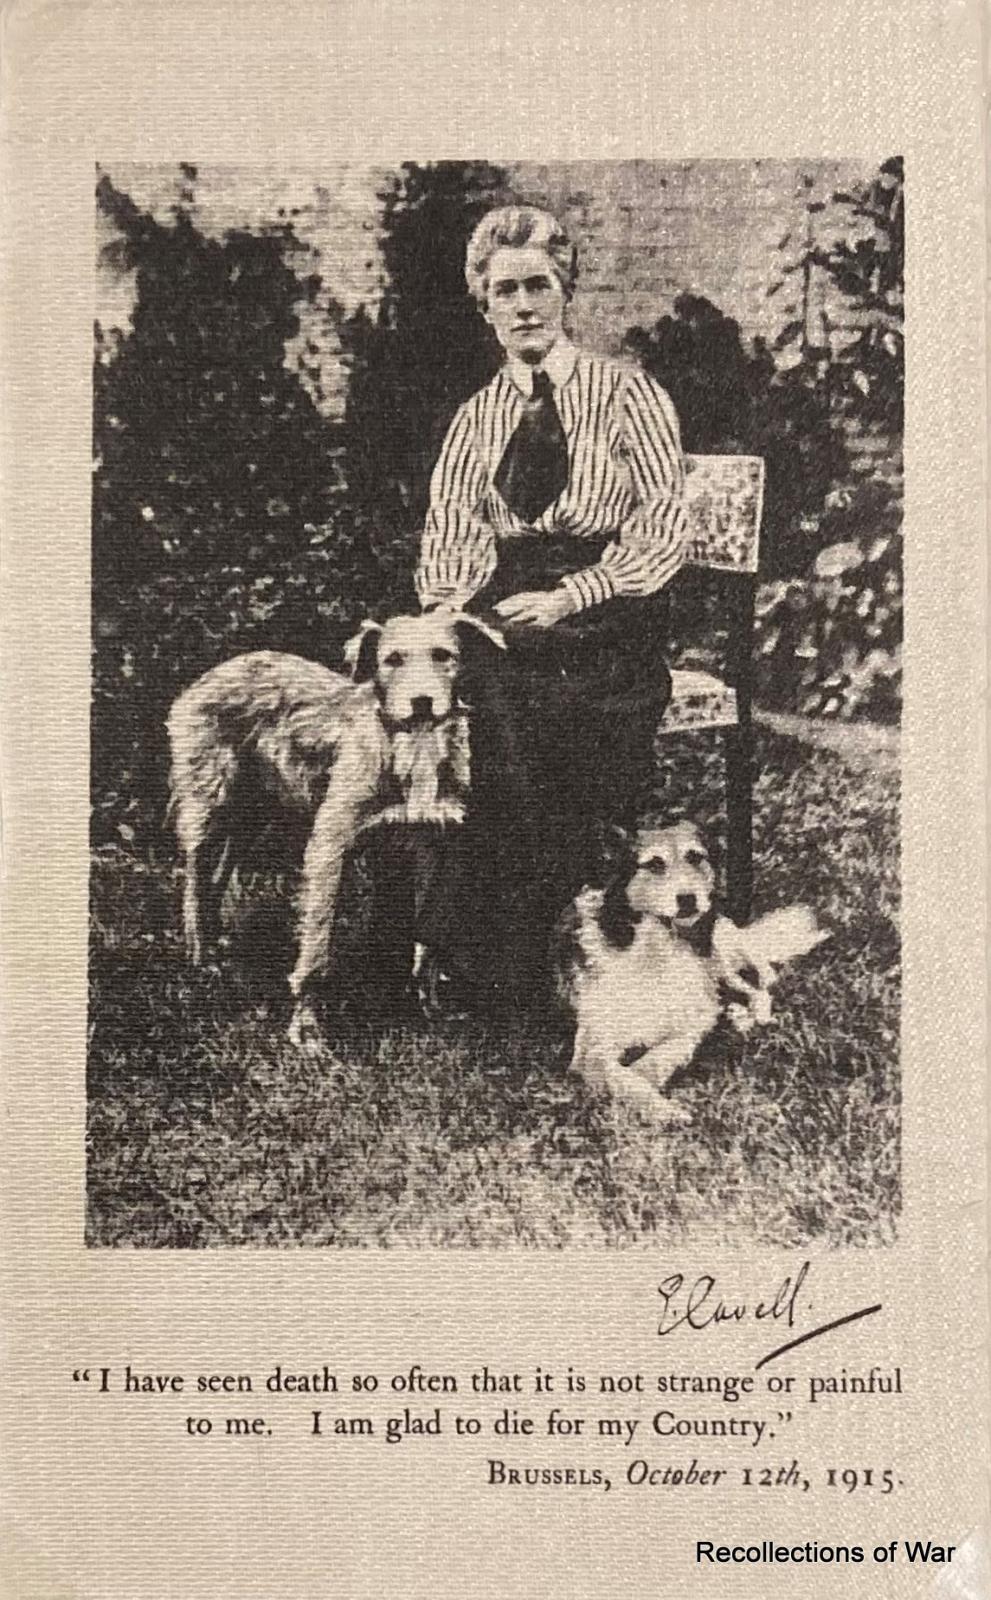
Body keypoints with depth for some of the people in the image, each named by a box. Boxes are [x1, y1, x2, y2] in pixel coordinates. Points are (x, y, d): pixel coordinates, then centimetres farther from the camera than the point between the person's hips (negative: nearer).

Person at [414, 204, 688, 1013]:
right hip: (509, 631, 3)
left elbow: (664, 529, -4)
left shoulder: (626, 392, 3)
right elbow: (450, 528, 8)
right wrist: (451, 601, -15)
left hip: (608, 634, -3)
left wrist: (567, 598, -16)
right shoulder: (477, 416, 16)